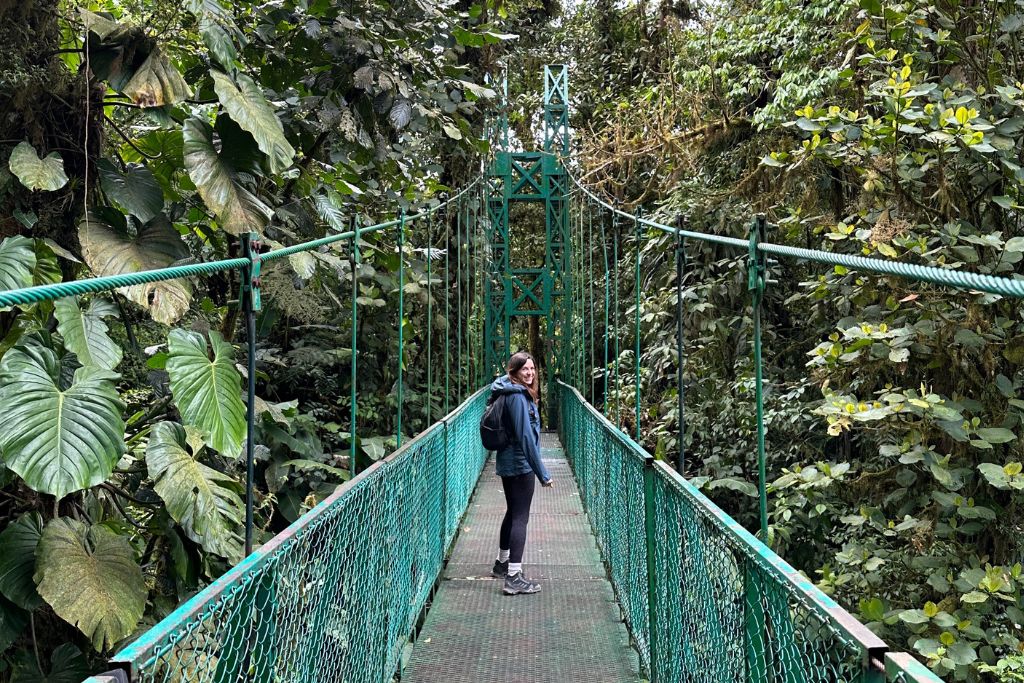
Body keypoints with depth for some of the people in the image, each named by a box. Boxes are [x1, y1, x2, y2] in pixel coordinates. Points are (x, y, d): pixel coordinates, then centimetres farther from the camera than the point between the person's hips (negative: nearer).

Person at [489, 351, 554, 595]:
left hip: (508, 463, 10)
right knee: (520, 517, -7)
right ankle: (514, 578, -7)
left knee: (513, 512, 22)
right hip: (520, 464, -10)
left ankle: (502, 563, 37)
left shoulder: (509, 393, 11)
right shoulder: (518, 396, -19)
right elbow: (526, 436, -23)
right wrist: (542, 473, -22)